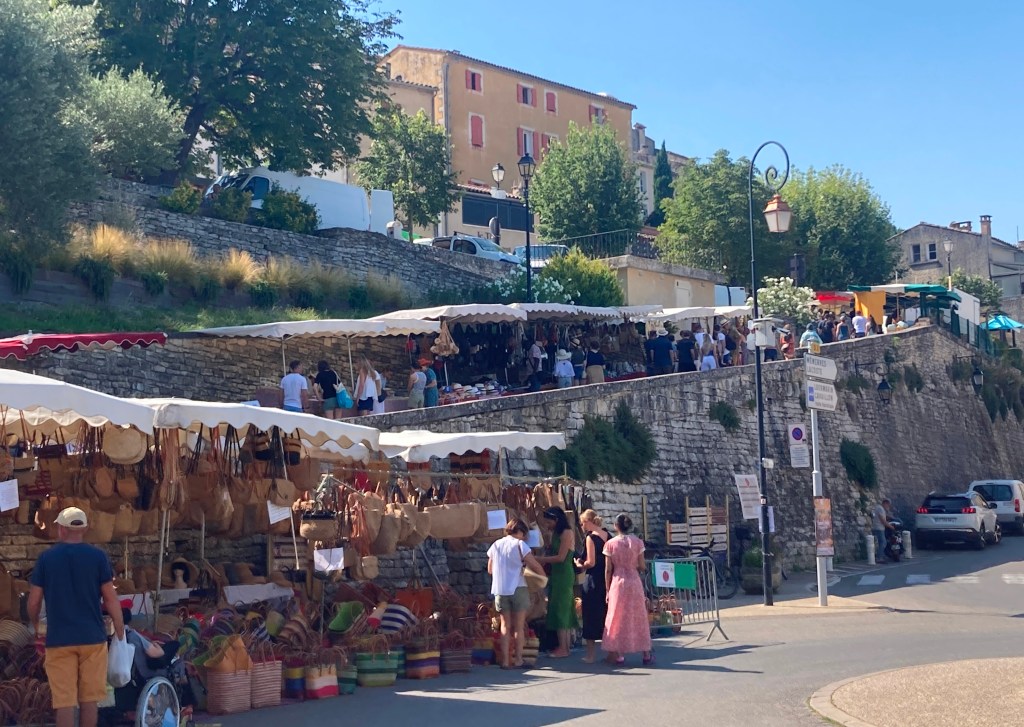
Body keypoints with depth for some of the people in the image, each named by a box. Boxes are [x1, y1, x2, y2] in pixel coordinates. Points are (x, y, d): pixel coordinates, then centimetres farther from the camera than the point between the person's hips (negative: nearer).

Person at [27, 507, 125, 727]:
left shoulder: (46, 558, 1)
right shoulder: (97, 556, 0)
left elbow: (34, 602, 4)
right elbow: (110, 599, -2)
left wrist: (35, 625, 23)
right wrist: (120, 633, 6)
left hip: (59, 639, 0)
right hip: (92, 638, 0)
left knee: (64, 701, 0)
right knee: (89, 699, 9)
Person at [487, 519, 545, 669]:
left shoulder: (495, 545, 8)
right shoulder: (519, 545, -6)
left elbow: (490, 569, 14)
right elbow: (536, 566, -9)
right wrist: (542, 574, 10)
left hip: (500, 590, 4)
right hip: (518, 589, -4)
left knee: (505, 626, 9)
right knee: (519, 627, 5)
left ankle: (505, 661, 4)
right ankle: (518, 660, 4)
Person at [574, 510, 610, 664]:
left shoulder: (591, 537, -13)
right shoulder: (608, 535, 7)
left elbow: (591, 562, -18)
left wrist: (580, 565, 1)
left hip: (593, 580, -7)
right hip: (607, 579, 7)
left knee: (591, 616, 2)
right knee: (607, 615, 13)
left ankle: (591, 654, 5)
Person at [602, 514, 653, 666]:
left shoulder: (610, 544, -5)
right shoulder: (637, 542, -4)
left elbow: (608, 569, -4)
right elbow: (642, 566, -2)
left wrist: (608, 590, 4)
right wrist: (643, 568, 21)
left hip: (617, 583, -1)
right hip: (634, 582, 1)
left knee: (618, 619, 7)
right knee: (638, 617, 10)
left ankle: (619, 655, 5)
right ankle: (646, 654, 14)